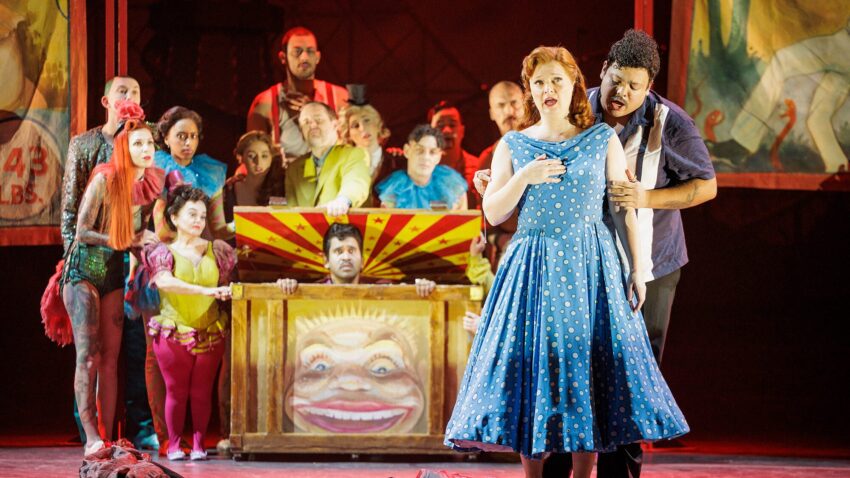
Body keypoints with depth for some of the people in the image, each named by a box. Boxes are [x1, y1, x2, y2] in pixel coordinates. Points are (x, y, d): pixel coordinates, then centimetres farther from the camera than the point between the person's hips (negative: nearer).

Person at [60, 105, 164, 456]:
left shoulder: (153, 183, 3)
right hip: (84, 270, -6)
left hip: (114, 273, 6)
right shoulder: (105, 180, -15)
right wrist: (130, 241, -13)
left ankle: (107, 437, 1)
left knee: (110, 358, 1)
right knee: (88, 354, -13)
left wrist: (147, 242, 0)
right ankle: (91, 437, -18)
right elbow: (82, 232, -15)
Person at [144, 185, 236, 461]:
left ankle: (199, 444, 10)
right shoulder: (164, 252, -1)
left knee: (202, 392, 4)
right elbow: (164, 282, -20)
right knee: (176, 391, 1)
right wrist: (205, 291, -30)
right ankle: (174, 445, 9)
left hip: (210, 334, 2)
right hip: (173, 333, -2)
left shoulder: (217, 251, 10)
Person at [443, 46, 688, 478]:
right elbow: (493, 214, 5)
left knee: (587, 368, -3)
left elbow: (623, 209, 5)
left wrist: (637, 268, -1)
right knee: (531, 360, -2)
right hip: (533, 269, 1)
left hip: (590, 266, -1)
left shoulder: (602, 140, 5)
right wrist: (524, 177, -10)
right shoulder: (513, 146, 8)